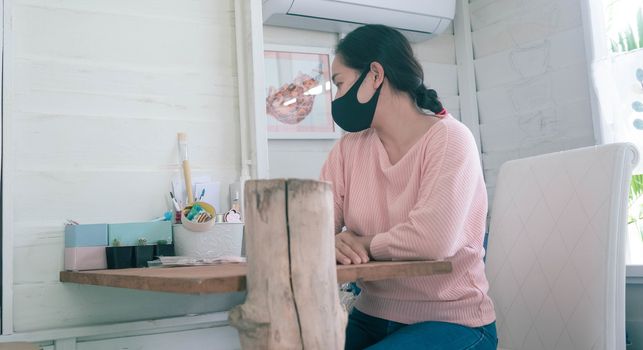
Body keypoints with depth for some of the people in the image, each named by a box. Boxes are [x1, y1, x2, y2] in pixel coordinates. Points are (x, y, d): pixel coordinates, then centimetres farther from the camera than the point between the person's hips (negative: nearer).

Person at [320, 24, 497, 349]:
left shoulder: (449, 139, -14)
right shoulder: (349, 148, 2)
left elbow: (431, 240, -27)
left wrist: (363, 244, -13)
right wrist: (331, 244, -25)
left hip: (451, 322, -4)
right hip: (371, 316, 5)